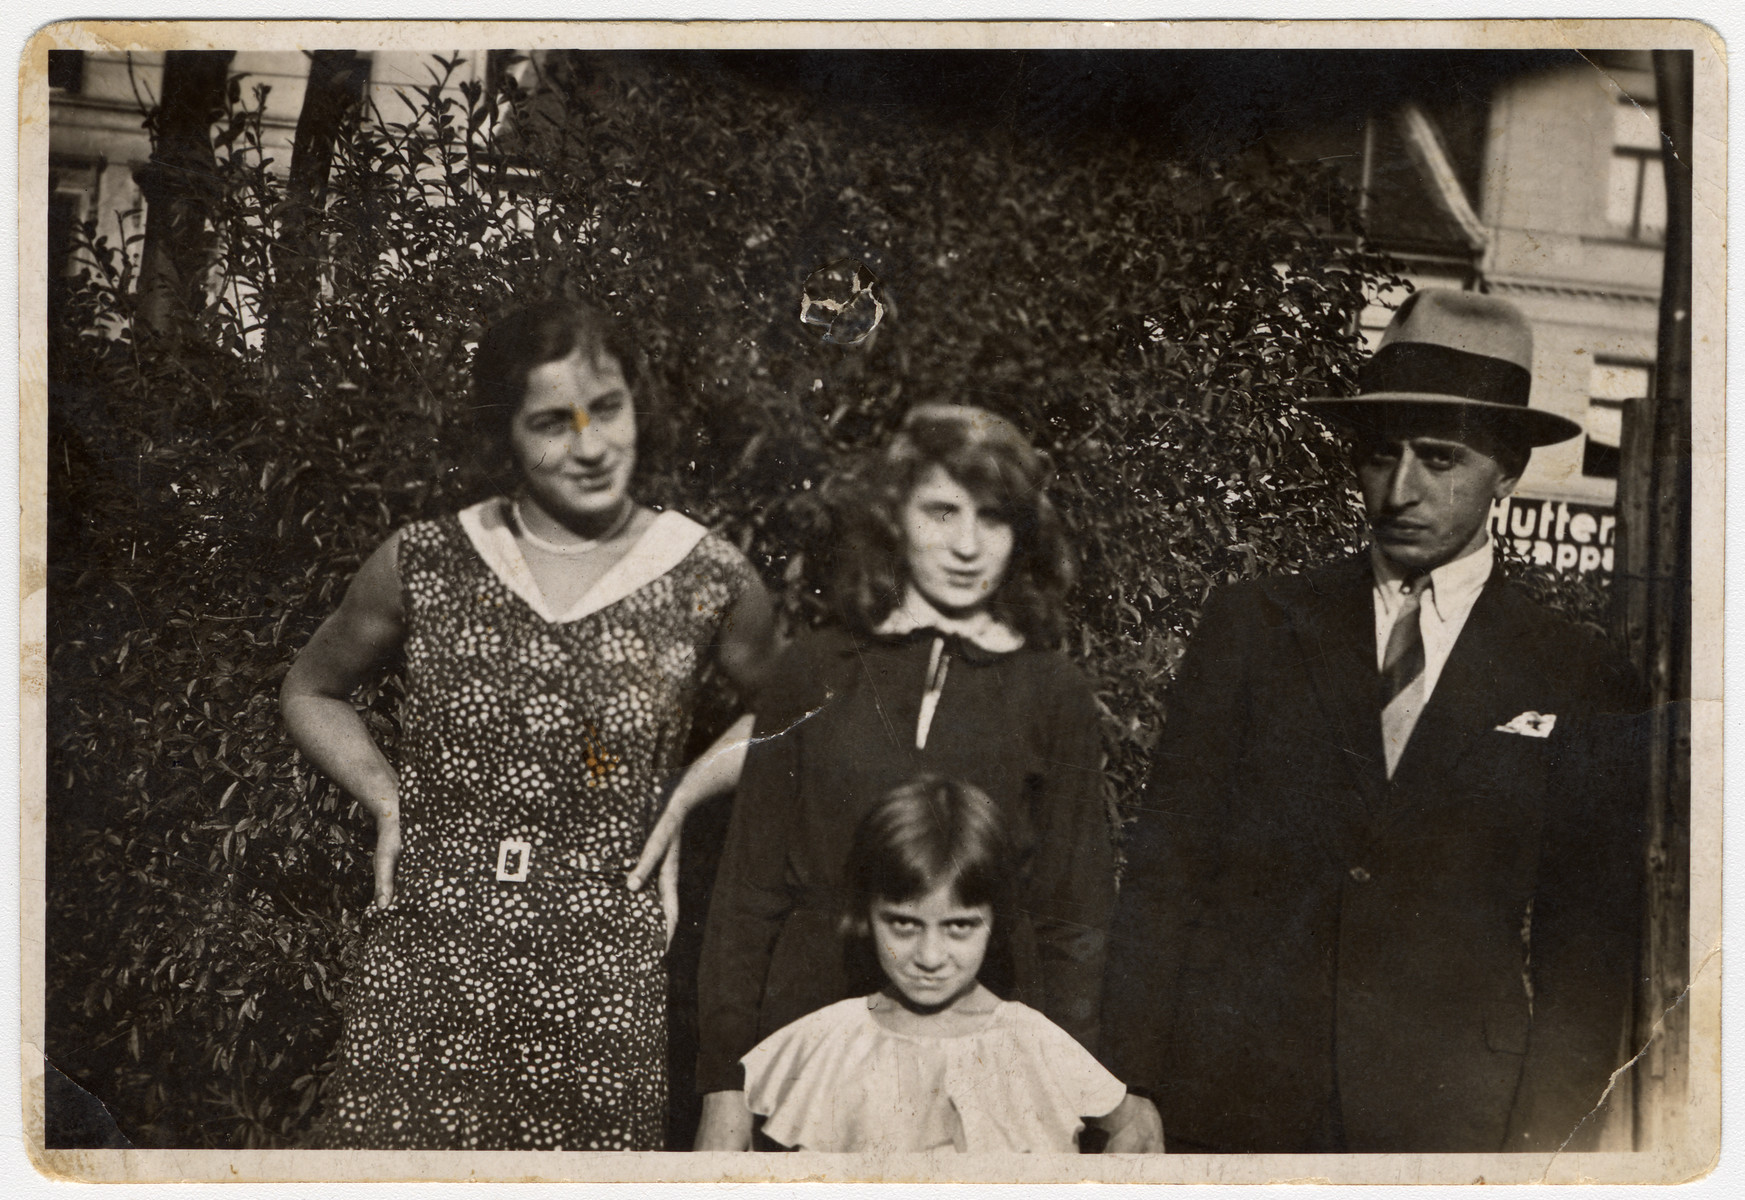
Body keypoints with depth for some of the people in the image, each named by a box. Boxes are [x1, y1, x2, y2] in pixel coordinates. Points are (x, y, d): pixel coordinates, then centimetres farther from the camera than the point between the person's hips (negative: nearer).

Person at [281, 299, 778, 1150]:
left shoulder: (708, 583, 0)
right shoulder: (425, 563, 2)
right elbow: (311, 691, 19)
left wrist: (684, 799, 4)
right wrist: (390, 802, 5)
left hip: (602, 982, 0)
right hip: (423, 961, 1)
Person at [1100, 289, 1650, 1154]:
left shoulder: (1584, 687, 2)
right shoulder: (1251, 623, 5)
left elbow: (1592, 950, 3)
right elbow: (1164, 867, 1)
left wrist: (1547, 1136, -5)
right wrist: (1132, 1092, -4)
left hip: (1452, 1121, 0)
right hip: (1230, 1105, 1)